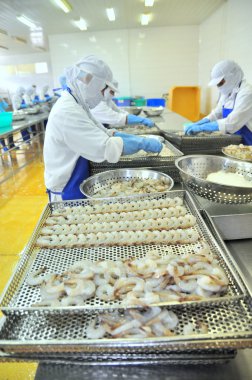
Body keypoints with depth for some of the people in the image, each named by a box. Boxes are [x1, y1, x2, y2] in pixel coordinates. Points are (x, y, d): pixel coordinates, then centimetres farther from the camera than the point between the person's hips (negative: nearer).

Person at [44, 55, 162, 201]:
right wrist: (143, 143, -21)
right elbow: (104, 147, -31)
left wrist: (135, 138, 0)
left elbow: (100, 133, 11)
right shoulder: (67, 112, -25)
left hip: (78, 183, 9)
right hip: (66, 191, -9)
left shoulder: (76, 105, 6)